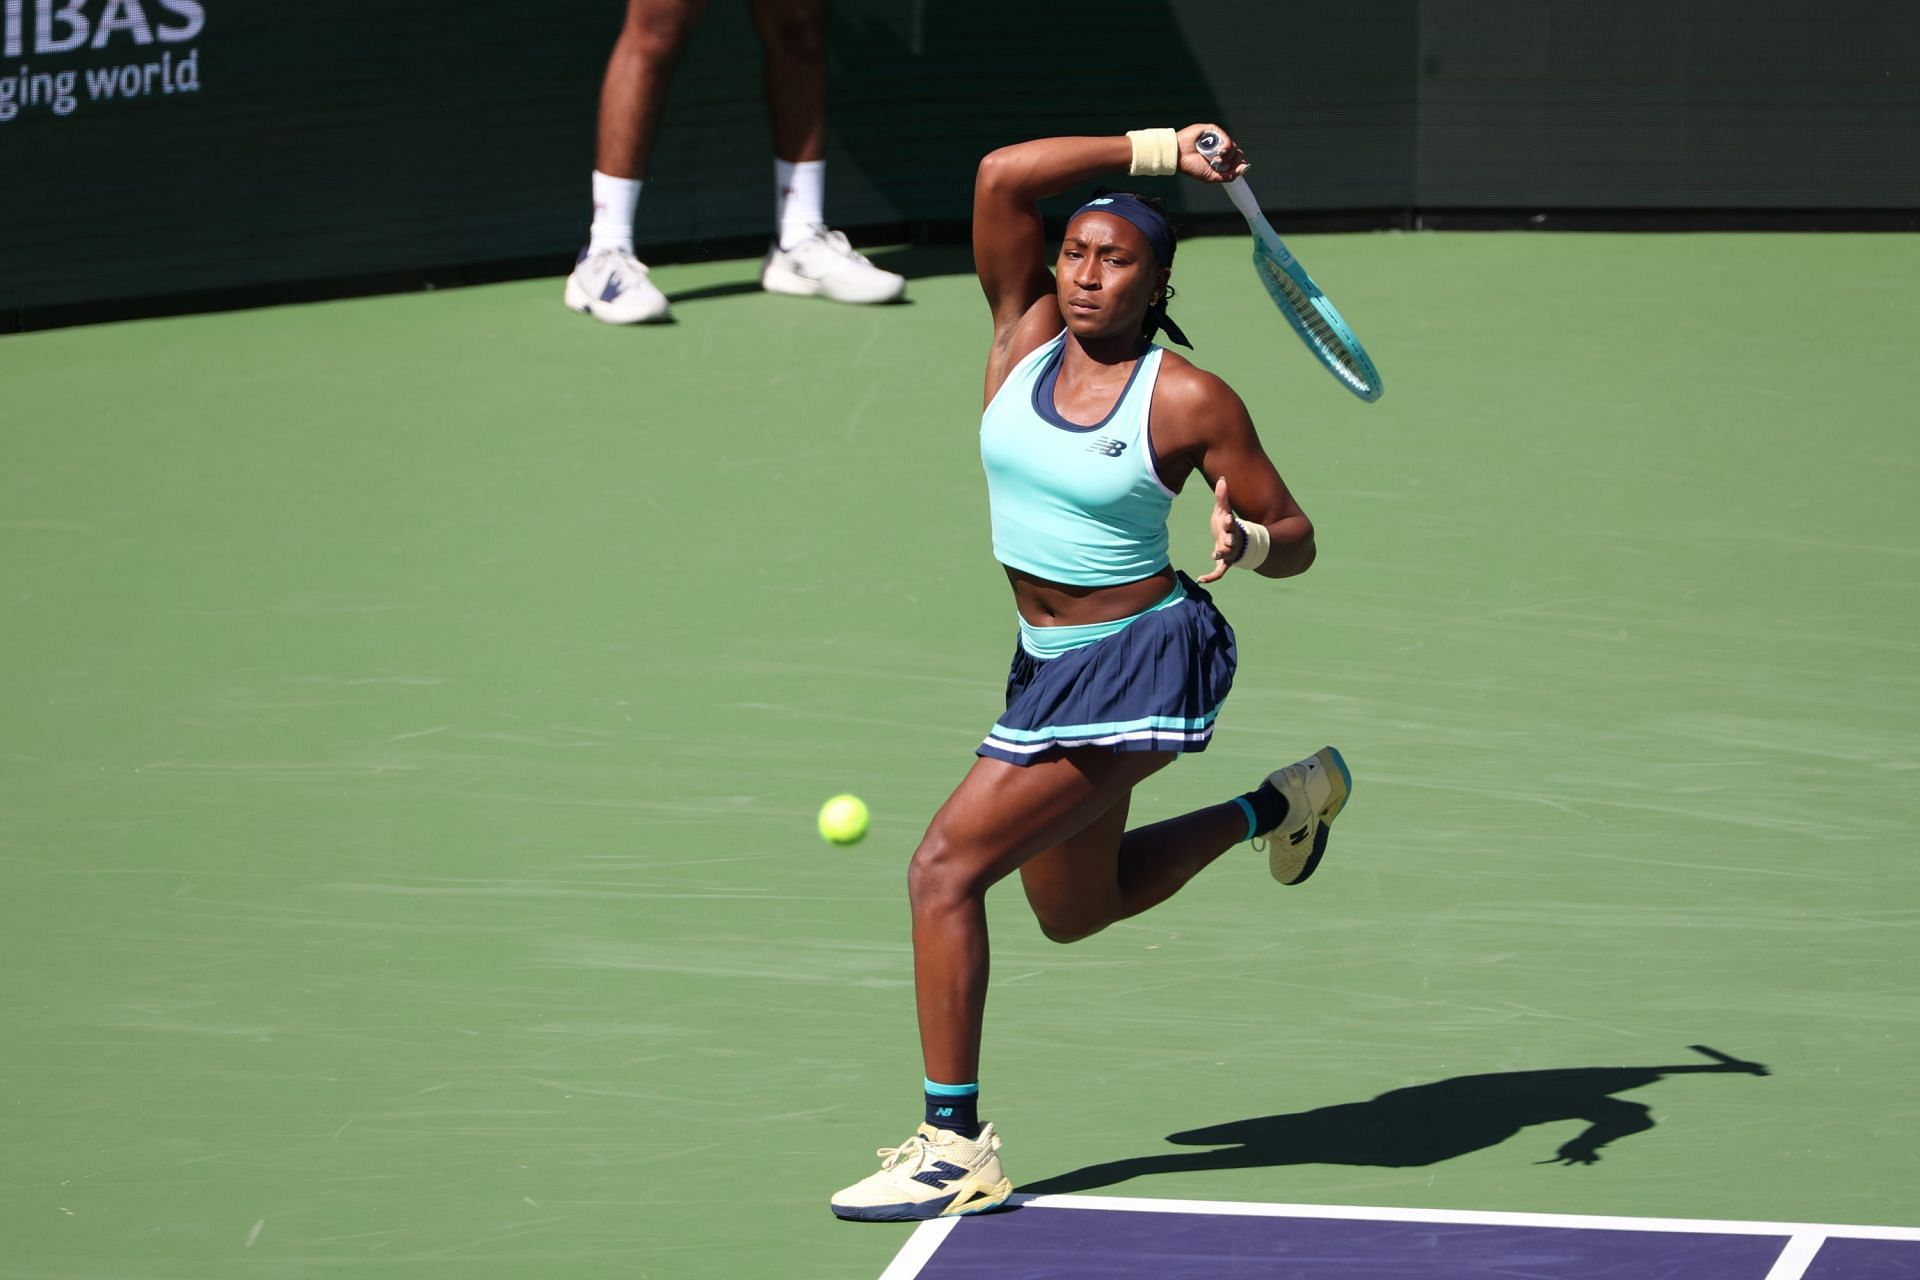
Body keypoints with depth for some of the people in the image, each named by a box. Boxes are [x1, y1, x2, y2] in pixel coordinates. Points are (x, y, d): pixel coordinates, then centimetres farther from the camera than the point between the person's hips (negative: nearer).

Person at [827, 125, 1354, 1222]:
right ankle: (1282, 805, 47)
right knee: (1076, 910, 27)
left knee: (948, 866, -18)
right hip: (1047, 666, 8)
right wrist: (1157, 151, -11)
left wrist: (1249, 544, -28)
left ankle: (957, 1148, -13)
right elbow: (1003, 175, -10)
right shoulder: (1026, 333, -1)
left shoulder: (1190, 401, -13)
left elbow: (1296, 537, -5)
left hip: (1139, 663, -8)